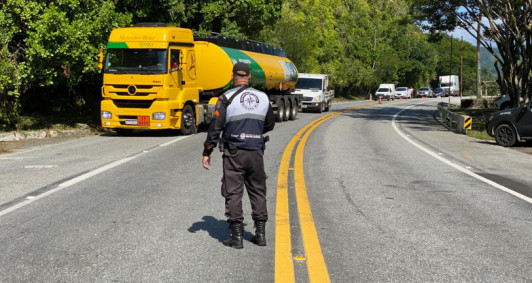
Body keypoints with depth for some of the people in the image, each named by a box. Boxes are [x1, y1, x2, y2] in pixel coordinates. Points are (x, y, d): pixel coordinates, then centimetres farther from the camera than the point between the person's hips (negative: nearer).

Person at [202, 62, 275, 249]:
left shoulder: (227, 98, -6)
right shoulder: (263, 97, 7)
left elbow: (215, 127, -9)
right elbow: (269, 125, 18)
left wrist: (207, 153, -3)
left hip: (234, 152, -3)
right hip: (256, 152, 4)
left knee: (233, 193, 2)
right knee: (258, 191, 13)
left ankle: (237, 237, 1)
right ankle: (260, 233, 15)